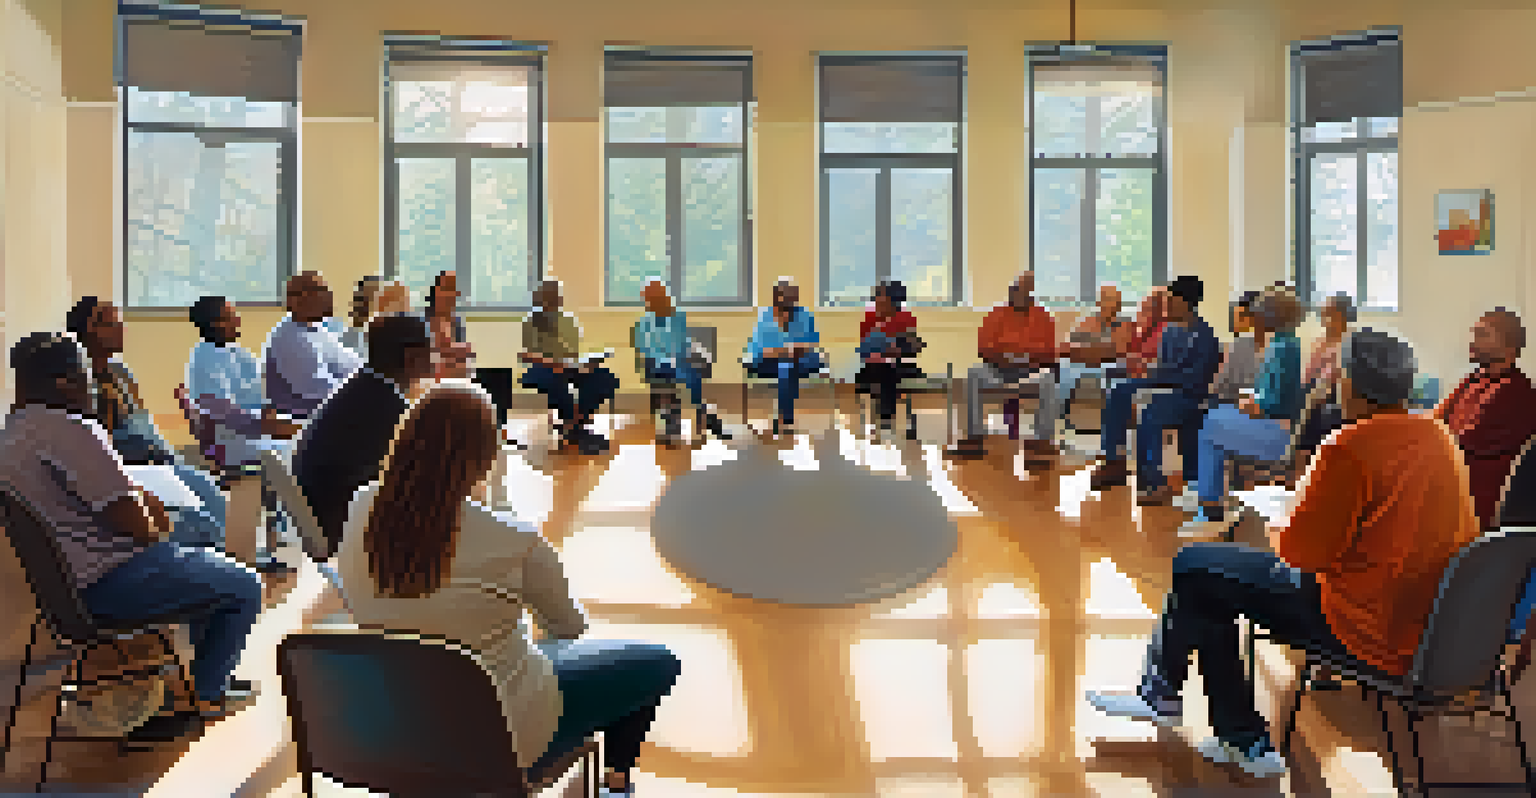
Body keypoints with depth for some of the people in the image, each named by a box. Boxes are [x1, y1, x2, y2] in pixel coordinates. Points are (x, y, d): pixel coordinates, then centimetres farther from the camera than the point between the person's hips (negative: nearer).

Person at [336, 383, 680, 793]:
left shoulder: (362, 513, -16)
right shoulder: (513, 540, -31)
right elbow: (570, 627, -8)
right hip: (504, 740, -6)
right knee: (658, 662, 15)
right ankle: (616, 777, 39)